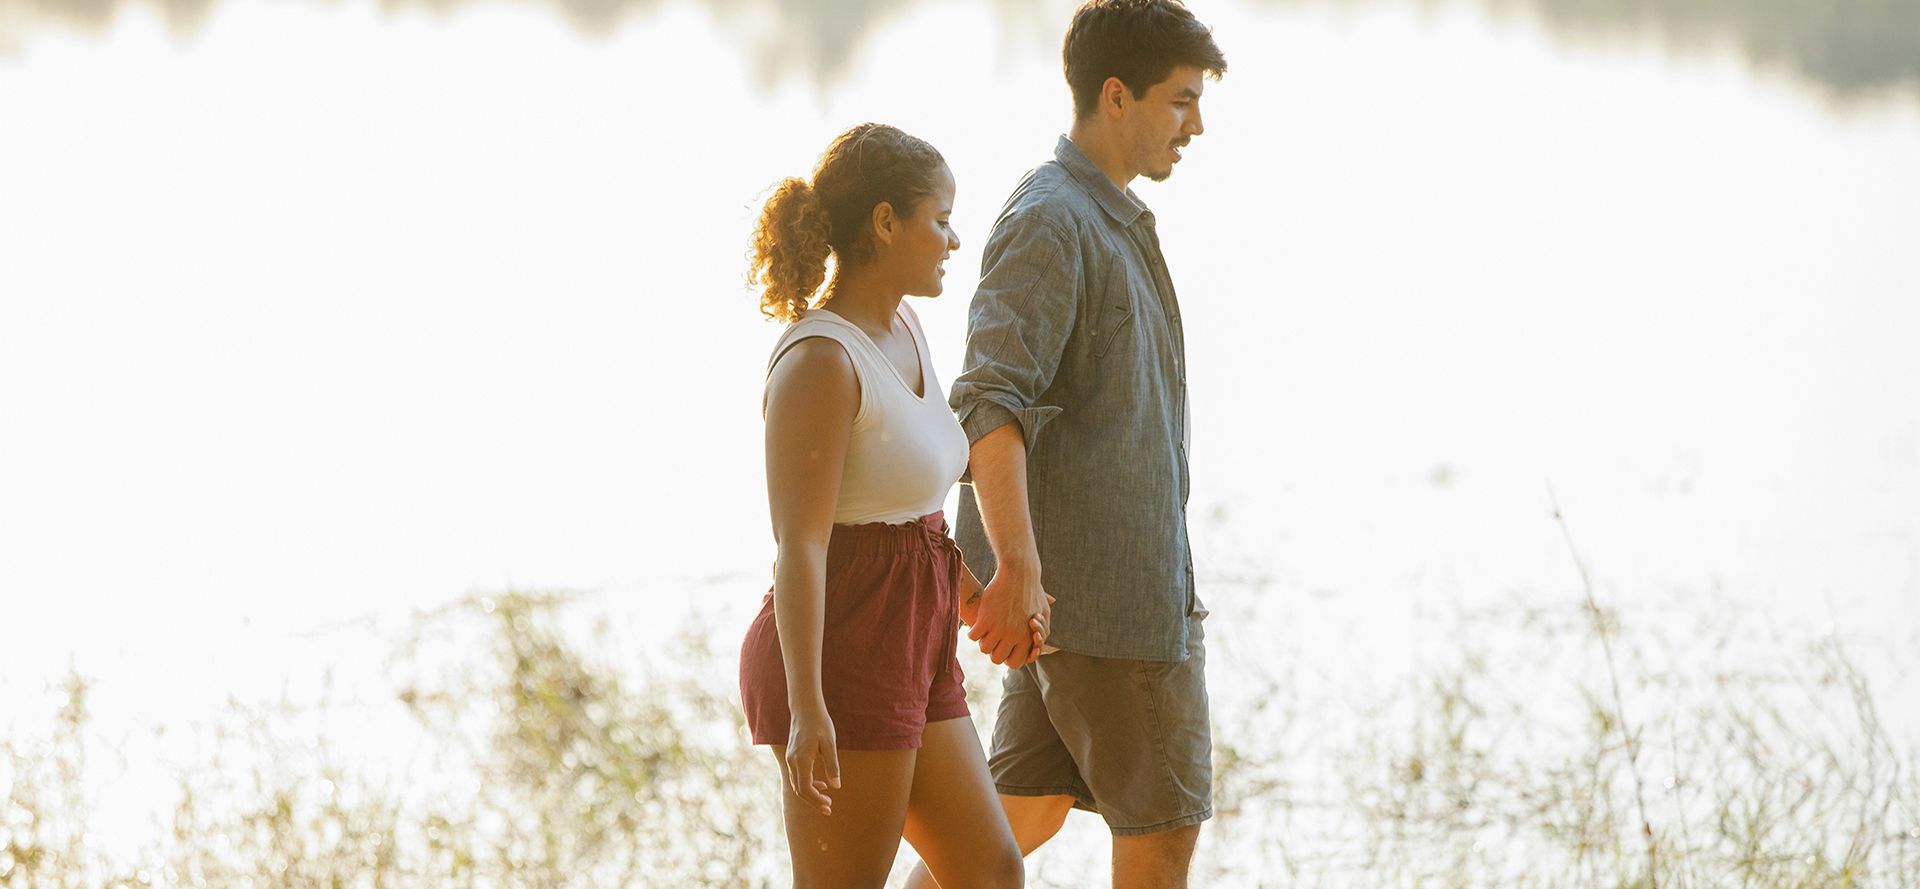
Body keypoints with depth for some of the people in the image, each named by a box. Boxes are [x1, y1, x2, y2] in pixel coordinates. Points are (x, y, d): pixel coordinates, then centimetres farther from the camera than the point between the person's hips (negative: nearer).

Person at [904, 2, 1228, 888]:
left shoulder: (1110, 219, 16)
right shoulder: (1047, 225, -17)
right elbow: (988, 406, -28)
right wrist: (1017, 569, -38)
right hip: (1100, 585, -10)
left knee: (1026, 813, 12)